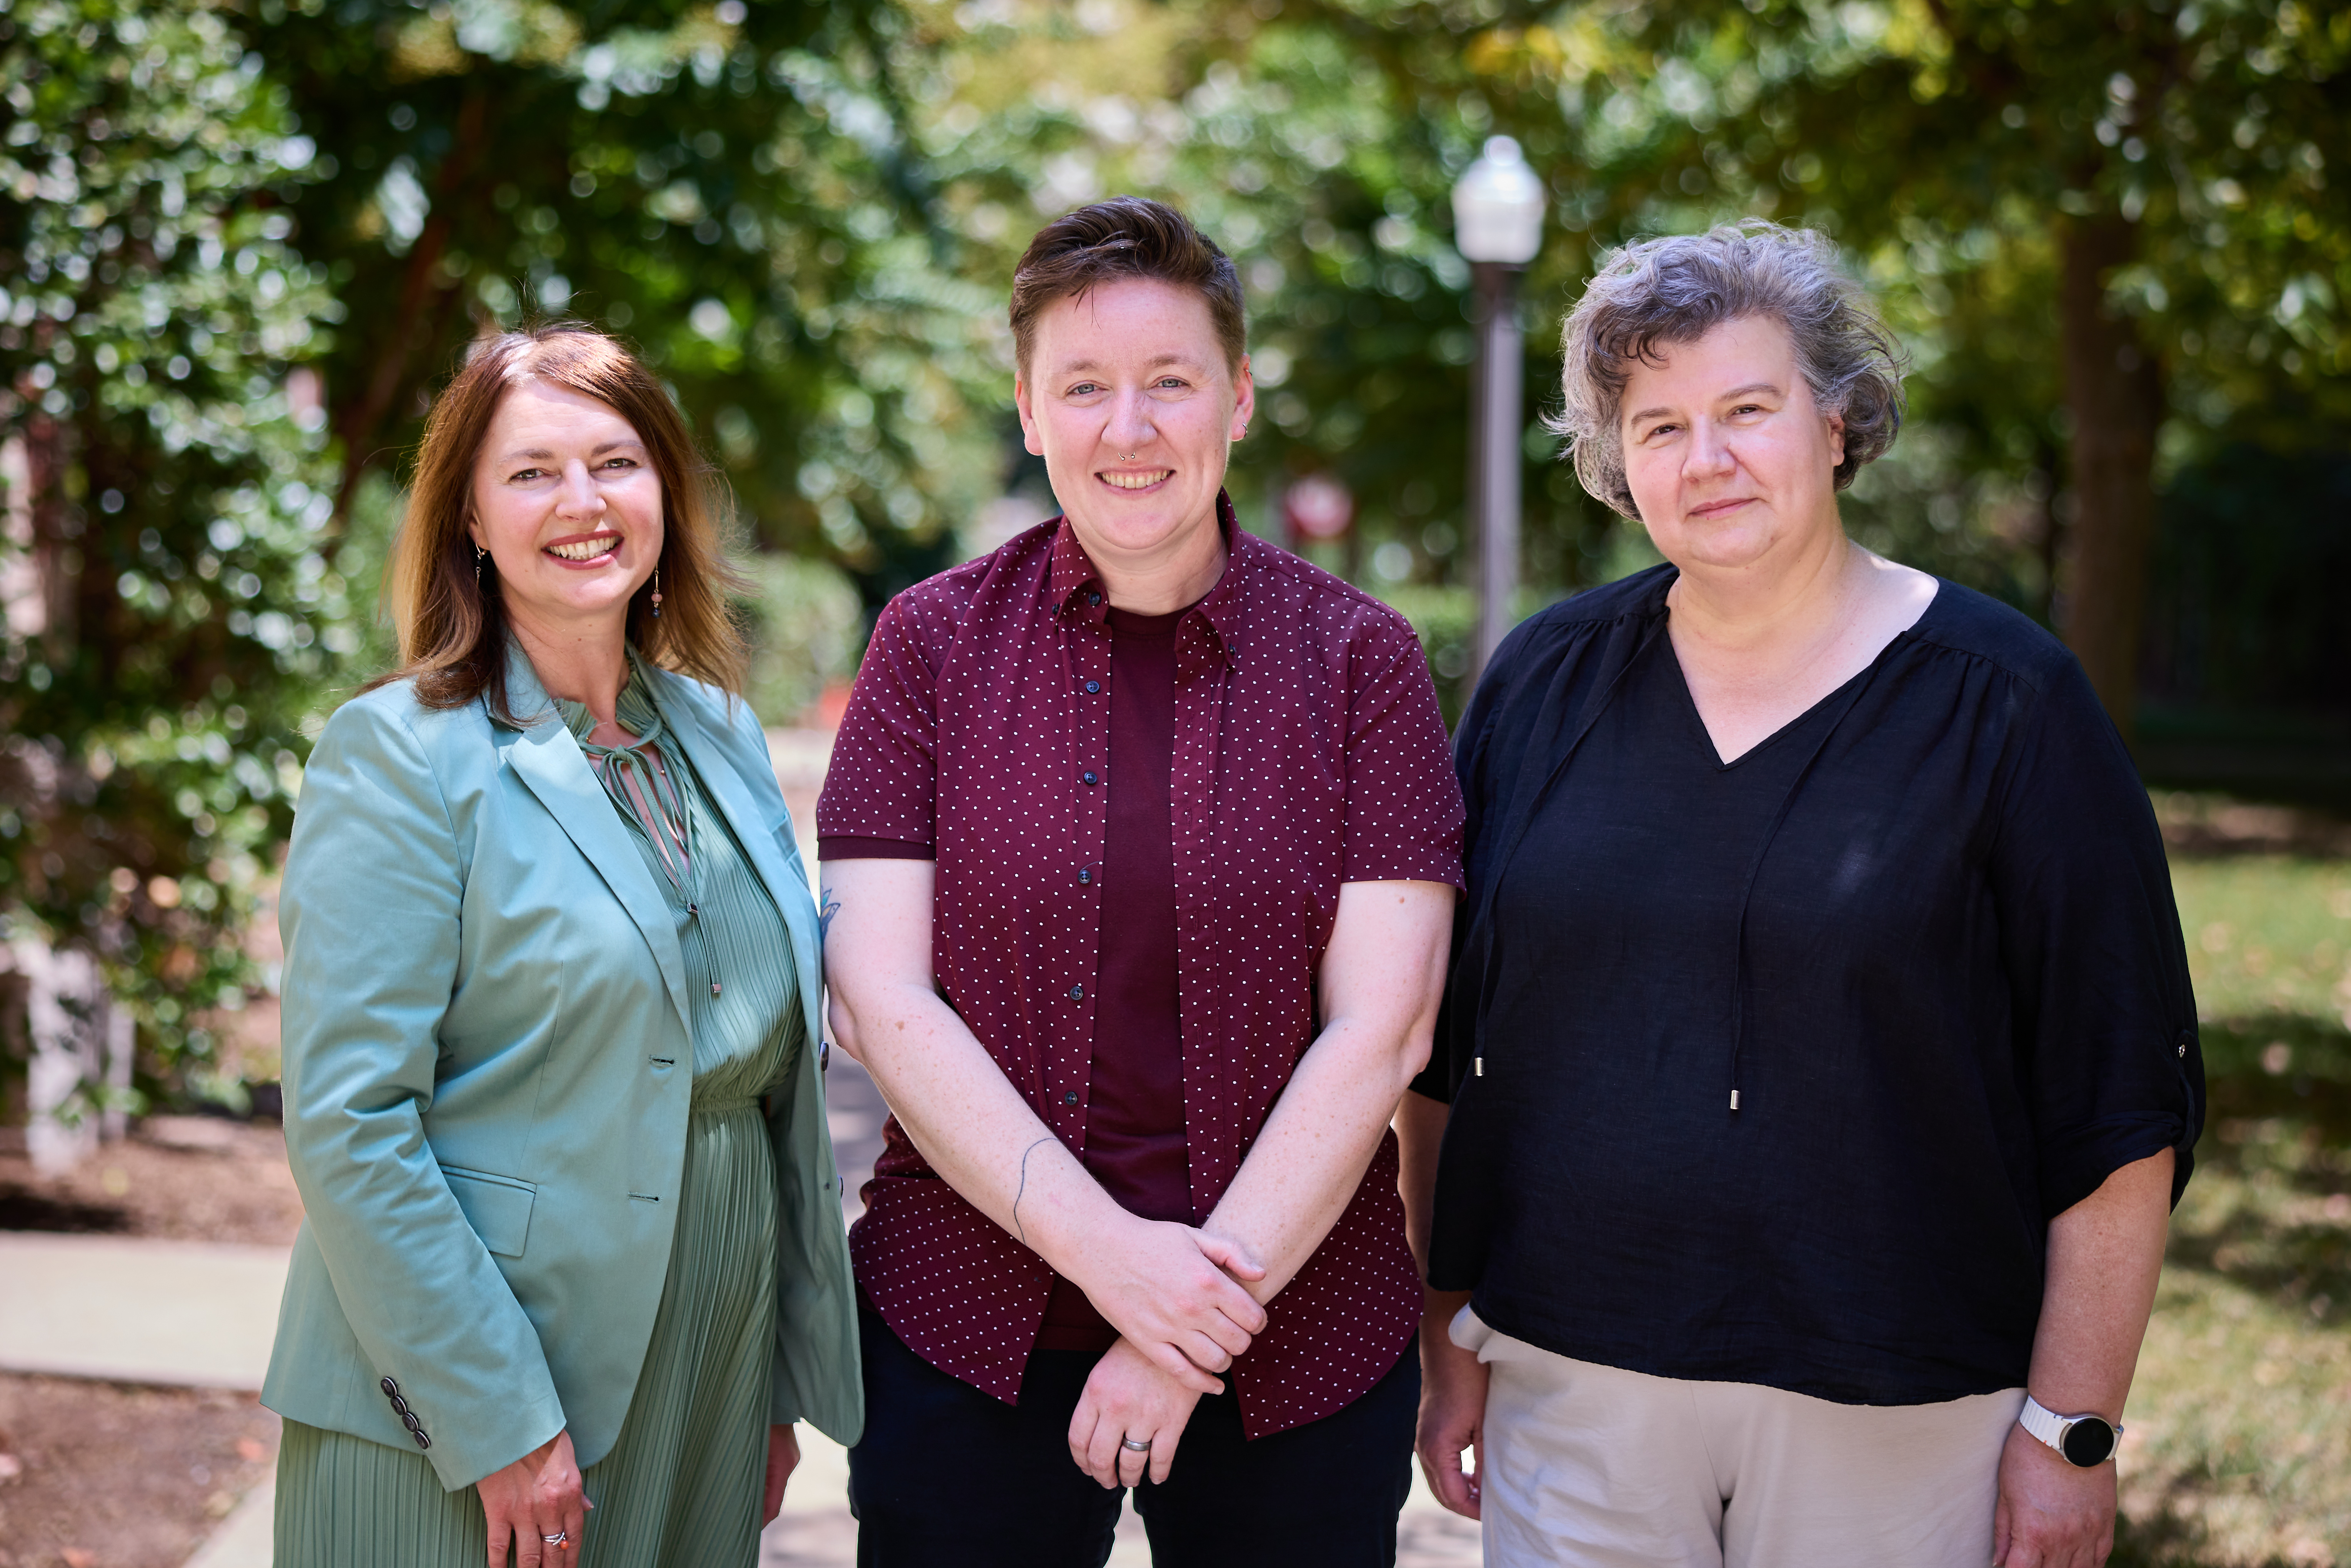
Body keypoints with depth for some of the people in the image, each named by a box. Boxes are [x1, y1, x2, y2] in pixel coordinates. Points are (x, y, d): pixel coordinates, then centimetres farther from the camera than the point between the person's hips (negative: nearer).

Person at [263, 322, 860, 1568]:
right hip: (461, 1419, -5)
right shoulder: (396, 754, -10)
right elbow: (346, 1121, -16)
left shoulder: (719, 731, 9)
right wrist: (496, 1421, -19)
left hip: (707, 1398, 6)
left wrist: (787, 1380, 12)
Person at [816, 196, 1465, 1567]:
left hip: (1299, 1343, 0)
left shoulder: (1358, 657, 0)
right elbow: (883, 1001, -5)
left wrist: (1208, 1298, -13)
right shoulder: (933, 642, 1)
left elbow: (1381, 1029, -5)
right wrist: (1107, 1252, -15)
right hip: (968, 1333, 0)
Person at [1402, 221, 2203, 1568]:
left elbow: (2120, 1103, -6)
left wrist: (2071, 1430, -8)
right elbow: (1441, 1049, 10)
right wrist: (1452, 1333, 7)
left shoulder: (2002, 700, -5)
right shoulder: (1548, 682, 5)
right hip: (1572, 1383, 3)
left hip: (1894, 1420, -2)